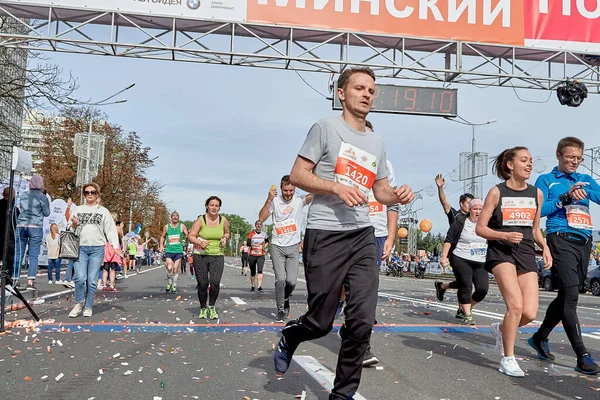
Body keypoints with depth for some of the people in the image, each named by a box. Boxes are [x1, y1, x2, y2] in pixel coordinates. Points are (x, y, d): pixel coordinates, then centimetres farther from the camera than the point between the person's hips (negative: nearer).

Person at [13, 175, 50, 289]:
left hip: (21, 225, 4)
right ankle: (30, 279, -12)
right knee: (33, 255, -3)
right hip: (35, 227, -4)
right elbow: (47, 213, 1)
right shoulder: (42, 197, -5)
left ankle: (15, 279, 10)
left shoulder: (23, 195, 8)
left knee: (19, 254, 8)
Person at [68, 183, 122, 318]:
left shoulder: (103, 211, 10)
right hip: (81, 247, 0)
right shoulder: (78, 210, 14)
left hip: (97, 248, 0)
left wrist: (115, 246, -6)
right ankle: (79, 303, 7)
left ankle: (88, 307, 12)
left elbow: (110, 230, 5)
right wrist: (74, 224, -6)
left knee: (92, 280, -1)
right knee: (80, 277, -14)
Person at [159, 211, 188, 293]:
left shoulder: (182, 226, 2)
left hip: (178, 251, 0)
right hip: (169, 251, 0)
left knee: (175, 268, 0)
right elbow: (162, 236, 19)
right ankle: (169, 283, 10)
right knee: (169, 268, -13)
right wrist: (161, 246, 8)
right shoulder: (166, 227, 6)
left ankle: (174, 286, 14)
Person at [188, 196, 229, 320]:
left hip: (217, 256, 1)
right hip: (200, 255, -1)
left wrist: (225, 238, -2)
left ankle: (212, 307, 10)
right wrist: (200, 242, -23)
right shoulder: (200, 220, -7)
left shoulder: (224, 221, 1)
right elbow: (190, 236, -6)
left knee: (215, 282, -15)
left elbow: (227, 232, 20)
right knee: (202, 284, 1)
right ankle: (203, 308, 24)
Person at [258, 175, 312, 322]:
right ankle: (280, 310, 9)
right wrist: (269, 200, -23)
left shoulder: (299, 200, -3)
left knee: (291, 280, -3)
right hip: (277, 247, -1)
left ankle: (285, 299, 29)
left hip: (293, 247, 1)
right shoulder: (274, 201, -4)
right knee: (280, 279, -7)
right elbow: (261, 218, -13)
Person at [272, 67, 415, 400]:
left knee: (363, 321, -2)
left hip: (363, 236, 5)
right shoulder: (326, 128, -2)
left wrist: (398, 196, 0)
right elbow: (297, 175, -5)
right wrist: (337, 187, -19)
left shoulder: (377, 144, 17)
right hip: (325, 235, -5)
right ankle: (289, 336, 36)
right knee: (321, 323, 1)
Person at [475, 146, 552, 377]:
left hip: (526, 254, 4)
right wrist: (504, 235, -18)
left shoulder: (537, 194, 11)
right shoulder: (497, 192, -2)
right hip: (501, 252, -4)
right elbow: (480, 228, -2)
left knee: (530, 313, -7)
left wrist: (545, 247, 3)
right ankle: (508, 360, -1)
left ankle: (501, 329, 27)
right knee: (515, 305, -19)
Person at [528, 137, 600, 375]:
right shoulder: (546, 180, 8)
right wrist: (566, 198, -12)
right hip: (561, 240, -6)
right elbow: (539, 210, -5)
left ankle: (540, 337, 28)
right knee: (571, 295, -14)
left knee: (566, 296, 11)